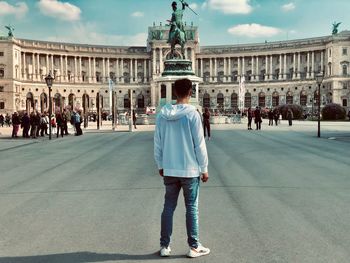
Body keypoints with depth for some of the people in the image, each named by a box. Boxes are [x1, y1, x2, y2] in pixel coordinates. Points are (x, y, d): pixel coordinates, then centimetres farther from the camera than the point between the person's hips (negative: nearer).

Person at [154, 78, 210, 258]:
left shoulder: (162, 115, 0)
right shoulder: (192, 114, -12)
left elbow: (158, 143, 4)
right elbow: (199, 144, -10)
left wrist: (160, 165, 16)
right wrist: (204, 168, -1)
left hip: (169, 170, 4)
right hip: (190, 170, -3)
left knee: (168, 207, 12)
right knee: (192, 208, 7)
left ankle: (165, 246, 19)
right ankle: (194, 247, 15)